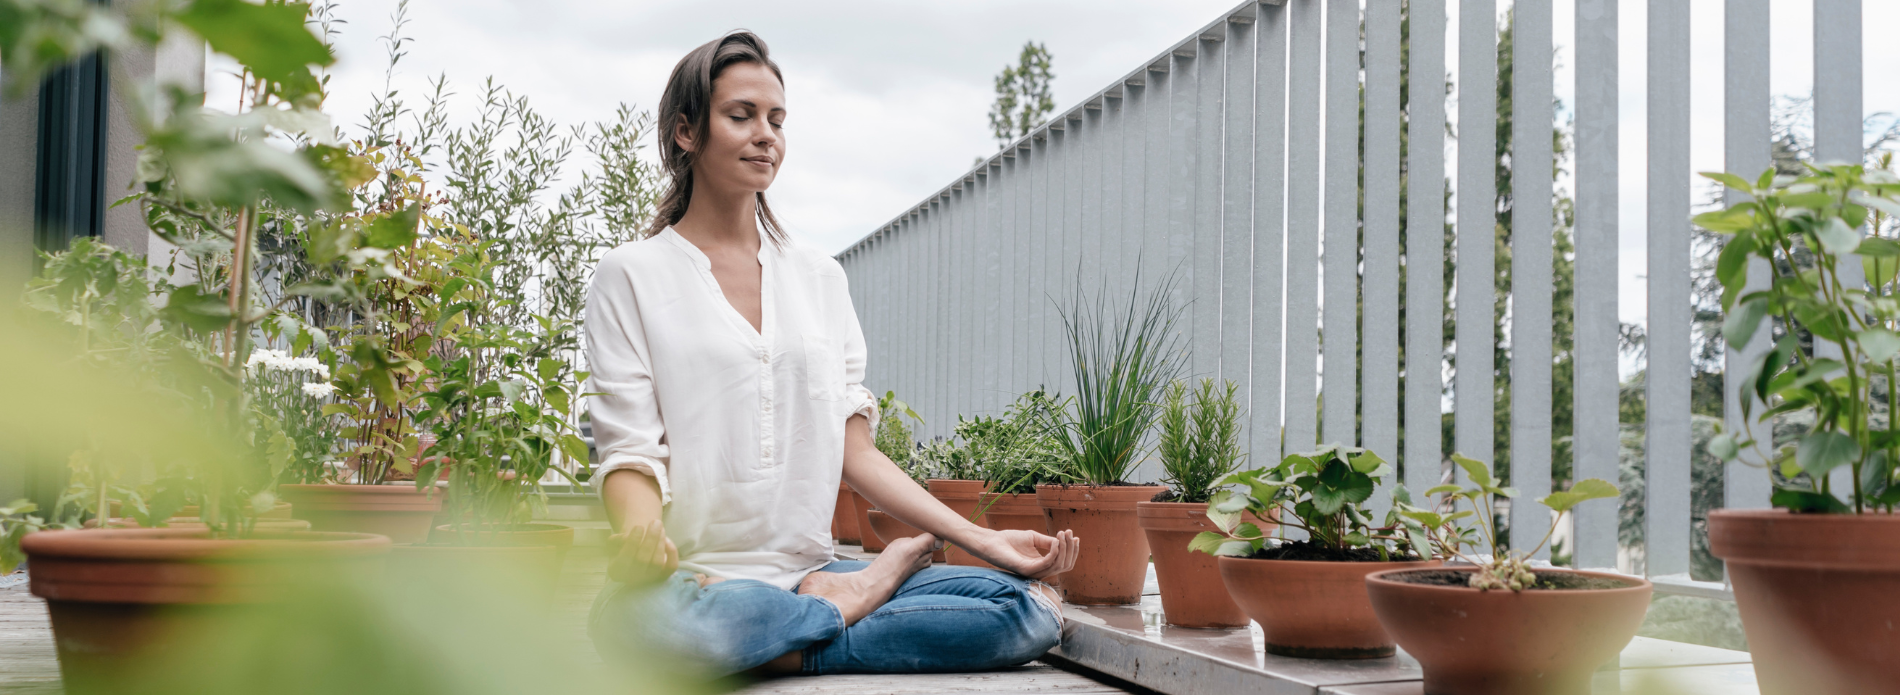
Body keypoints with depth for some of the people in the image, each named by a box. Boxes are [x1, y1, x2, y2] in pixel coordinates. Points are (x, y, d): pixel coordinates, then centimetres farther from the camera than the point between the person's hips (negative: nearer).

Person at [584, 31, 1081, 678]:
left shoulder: (819, 277, 17)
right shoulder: (631, 277, 4)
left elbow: (853, 448, 13)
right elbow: (629, 453, -4)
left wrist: (982, 539, 3)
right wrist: (640, 530, -28)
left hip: (807, 571, 4)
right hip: (693, 580, -3)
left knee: (1034, 606, -18)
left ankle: (793, 650, -13)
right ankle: (880, 579, -11)